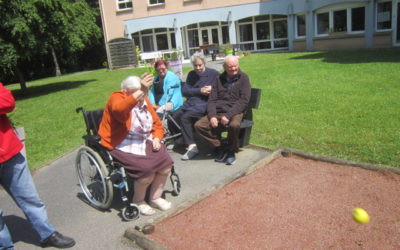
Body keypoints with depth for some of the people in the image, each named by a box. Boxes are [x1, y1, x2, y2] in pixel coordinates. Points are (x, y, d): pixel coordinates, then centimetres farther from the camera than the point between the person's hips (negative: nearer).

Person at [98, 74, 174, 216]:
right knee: (147, 169, -24)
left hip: (144, 143, 7)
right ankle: (138, 201, 5)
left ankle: (155, 198, 11)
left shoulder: (144, 101, 8)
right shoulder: (116, 98, -11)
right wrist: (140, 91, -45)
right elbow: (119, 110, -38)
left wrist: (157, 138, -6)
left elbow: (157, 124, 14)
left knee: (166, 162, -9)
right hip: (123, 146, -7)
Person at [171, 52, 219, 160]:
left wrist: (211, 89, -16)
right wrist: (200, 91, -8)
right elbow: (184, 91, 5)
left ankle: (192, 146, -20)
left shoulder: (214, 74, 4)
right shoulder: (191, 74, 18)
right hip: (190, 102, 6)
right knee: (175, 115, -14)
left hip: (204, 103, -6)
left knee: (185, 117, -26)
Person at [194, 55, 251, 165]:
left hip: (235, 112, -4)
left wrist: (228, 115, -20)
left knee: (234, 125, -37)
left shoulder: (243, 78, 2)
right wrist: (212, 116, -11)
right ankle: (220, 147, -2)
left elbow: (244, 100, -8)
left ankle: (231, 151, -8)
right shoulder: (219, 79, 13)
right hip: (218, 112, 4)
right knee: (199, 125, -17)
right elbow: (211, 100, 8)